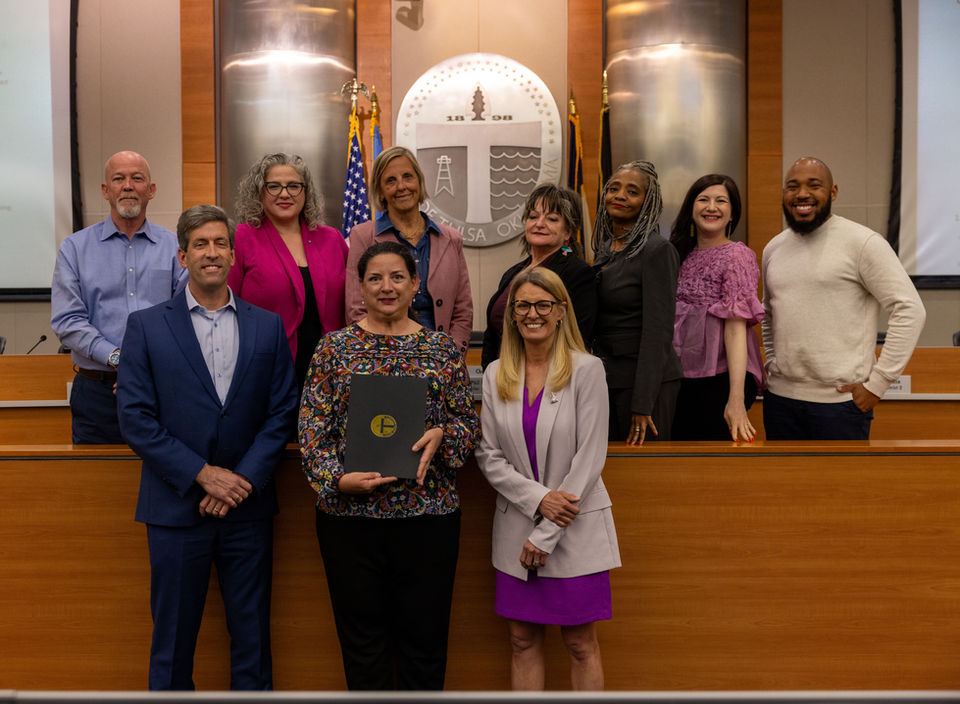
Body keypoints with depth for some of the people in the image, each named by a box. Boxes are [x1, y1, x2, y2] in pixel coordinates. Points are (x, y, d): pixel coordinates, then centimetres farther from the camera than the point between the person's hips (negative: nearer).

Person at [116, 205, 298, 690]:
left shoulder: (268, 327, 5)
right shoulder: (146, 327, 0)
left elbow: (282, 412, 2)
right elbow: (136, 419, -6)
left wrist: (245, 478, -10)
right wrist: (203, 474, -13)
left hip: (247, 508, 2)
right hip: (176, 506, -1)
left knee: (252, 636, 11)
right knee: (173, 637, 10)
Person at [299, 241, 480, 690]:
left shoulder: (443, 349, 7)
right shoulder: (335, 347, 4)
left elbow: (470, 421, 9)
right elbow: (311, 427, 0)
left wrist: (442, 434, -12)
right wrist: (338, 479, -13)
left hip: (427, 513, 1)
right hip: (349, 514, 0)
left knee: (425, 638, 8)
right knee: (362, 641, 9)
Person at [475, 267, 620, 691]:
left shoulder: (586, 370, -7)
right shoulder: (495, 375, 4)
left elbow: (589, 458, -10)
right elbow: (488, 456, 2)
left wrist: (546, 535, -11)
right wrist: (538, 499, -14)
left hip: (576, 528, -3)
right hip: (517, 526, 3)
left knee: (580, 643, 6)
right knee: (522, 641, 10)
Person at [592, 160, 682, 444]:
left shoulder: (657, 250, -13)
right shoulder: (604, 247, 10)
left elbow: (658, 331, -17)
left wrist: (642, 404, -20)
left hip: (645, 380, -7)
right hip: (606, 378, 7)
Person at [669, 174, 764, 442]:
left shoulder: (736, 256, -8)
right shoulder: (683, 254, 12)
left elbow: (736, 328, -17)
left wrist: (736, 398, -23)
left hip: (720, 379, -6)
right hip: (682, 378, 6)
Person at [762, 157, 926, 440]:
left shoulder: (863, 242, -7)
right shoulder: (773, 249, 12)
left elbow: (910, 310, -11)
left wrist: (876, 384, -13)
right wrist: (772, 362, 12)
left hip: (840, 399, -5)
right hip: (780, 396, 6)